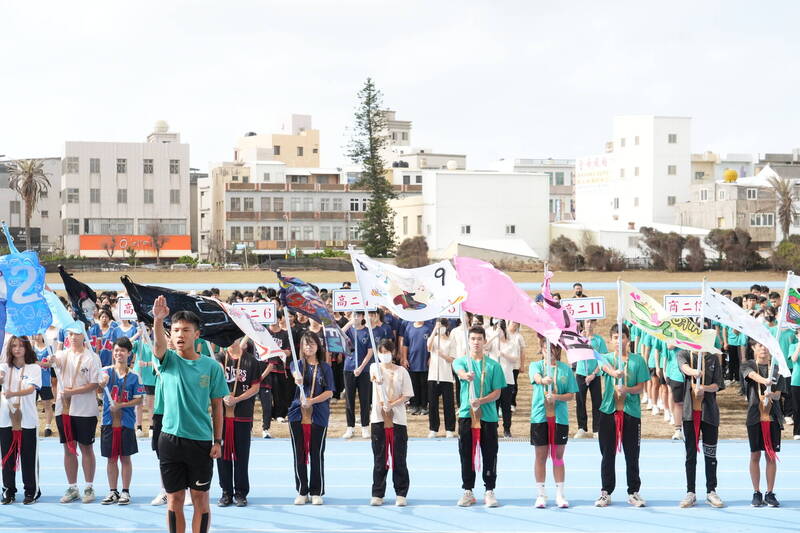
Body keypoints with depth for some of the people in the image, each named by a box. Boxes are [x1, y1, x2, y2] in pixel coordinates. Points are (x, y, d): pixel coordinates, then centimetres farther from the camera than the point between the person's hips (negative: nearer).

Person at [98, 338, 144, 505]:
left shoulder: (133, 376, -1)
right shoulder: (107, 371, 3)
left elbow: (139, 399, -1)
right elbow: (101, 385, -15)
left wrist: (121, 405, -14)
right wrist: (103, 382, -38)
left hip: (126, 422, -1)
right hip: (109, 421, 1)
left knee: (125, 458, 4)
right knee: (111, 458, 8)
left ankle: (125, 492, 12)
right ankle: (113, 492, 17)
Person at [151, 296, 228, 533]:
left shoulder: (212, 366, 0)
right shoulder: (169, 361, 0)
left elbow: (217, 406, 5)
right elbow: (159, 345, -23)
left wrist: (218, 441, 0)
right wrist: (158, 319, -43)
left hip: (201, 441, 0)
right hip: (170, 439, 0)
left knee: (200, 499, 5)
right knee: (174, 499, 6)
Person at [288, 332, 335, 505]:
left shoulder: (325, 367, 6)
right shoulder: (298, 364, 5)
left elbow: (329, 392, 1)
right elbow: (297, 375, -19)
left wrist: (312, 401, -14)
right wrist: (298, 379, -43)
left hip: (318, 417, 0)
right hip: (298, 415, 0)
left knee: (317, 455, 1)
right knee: (299, 454, 4)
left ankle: (316, 492, 11)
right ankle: (302, 492, 14)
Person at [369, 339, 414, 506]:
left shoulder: (401, 371, 3)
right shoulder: (375, 367, 4)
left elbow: (407, 396, 0)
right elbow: (373, 376, -20)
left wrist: (392, 404, -15)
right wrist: (376, 378, -43)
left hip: (397, 419, 0)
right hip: (379, 418, 0)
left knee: (399, 458, 2)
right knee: (379, 458, 5)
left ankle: (401, 494, 9)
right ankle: (377, 494, 11)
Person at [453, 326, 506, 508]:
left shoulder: (493, 365, 5)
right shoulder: (461, 361, 6)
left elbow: (497, 392, 1)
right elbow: (460, 371, -19)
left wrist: (480, 401, -17)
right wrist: (466, 375, -44)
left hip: (488, 416, 0)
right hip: (466, 414, 0)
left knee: (490, 455, 2)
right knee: (466, 455, 4)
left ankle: (489, 491, 10)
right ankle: (468, 491, 12)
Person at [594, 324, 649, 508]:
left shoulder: (637, 360, 5)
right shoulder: (606, 358, 5)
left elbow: (641, 387, 1)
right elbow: (607, 368, -20)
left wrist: (627, 389, -19)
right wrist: (615, 373, -43)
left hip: (631, 411, 0)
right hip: (609, 411, 0)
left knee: (632, 455, 4)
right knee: (607, 454, 4)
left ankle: (633, 492, 14)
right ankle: (606, 493, 12)